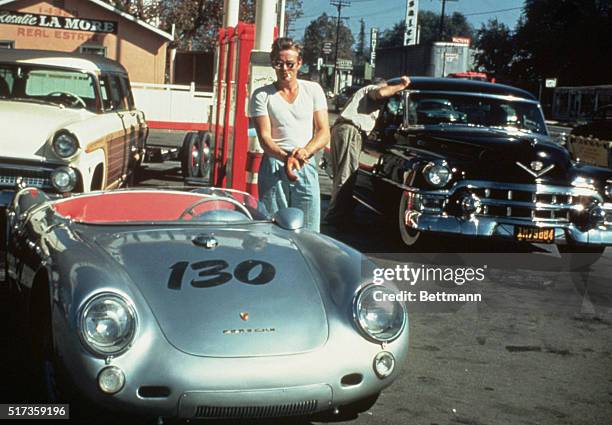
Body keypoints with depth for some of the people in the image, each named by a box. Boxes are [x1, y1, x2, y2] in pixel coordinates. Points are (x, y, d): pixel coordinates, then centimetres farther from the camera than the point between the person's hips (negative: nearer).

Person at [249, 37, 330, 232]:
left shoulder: (313, 90, 10)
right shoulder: (262, 95, 5)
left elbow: (324, 132, 5)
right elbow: (264, 137, -4)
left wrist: (305, 151, -15)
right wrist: (285, 157, -25)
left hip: (306, 167, 1)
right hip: (274, 167, -1)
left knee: (308, 233, -1)